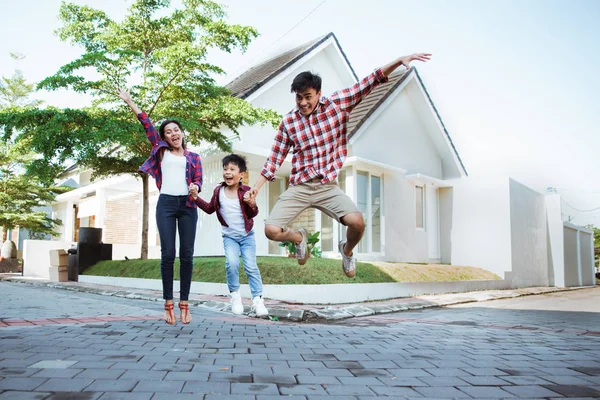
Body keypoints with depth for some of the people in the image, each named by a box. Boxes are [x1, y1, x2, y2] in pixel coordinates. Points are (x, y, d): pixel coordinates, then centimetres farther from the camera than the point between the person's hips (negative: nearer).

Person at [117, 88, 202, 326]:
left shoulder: (193, 157, 17)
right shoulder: (161, 150, 17)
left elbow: (199, 180, 6)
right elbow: (147, 125, 13)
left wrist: (195, 188, -17)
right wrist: (130, 103, 12)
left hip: (187, 205, 0)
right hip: (166, 203, 0)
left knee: (187, 254, -3)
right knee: (168, 253, -6)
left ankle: (184, 304, 3)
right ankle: (168, 304, 0)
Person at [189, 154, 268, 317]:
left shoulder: (246, 191, -11)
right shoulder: (218, 191, -4)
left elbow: (253, 214, -9)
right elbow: (210, 208, 11)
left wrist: (252, 205, -31)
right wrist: (196, 197, 0)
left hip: (247, 235, -1)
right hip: (229, 236, 1)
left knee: (251, 266, -5)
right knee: (231, 263, -17)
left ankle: (257, 299, 6)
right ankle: (235, 294, 5)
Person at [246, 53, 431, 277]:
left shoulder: (337, 104, -1)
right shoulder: (288, 122, 1)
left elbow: (369, 83, -5)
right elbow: (275, 158, 7)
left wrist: (400, 60, -15)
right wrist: (256, 187, 4)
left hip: (328, 187, -1)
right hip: (298, 188, 1)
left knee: (357, 222, -25)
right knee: (271, 231, -14)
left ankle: (347, 250, 14)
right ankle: (299, 237, 25)